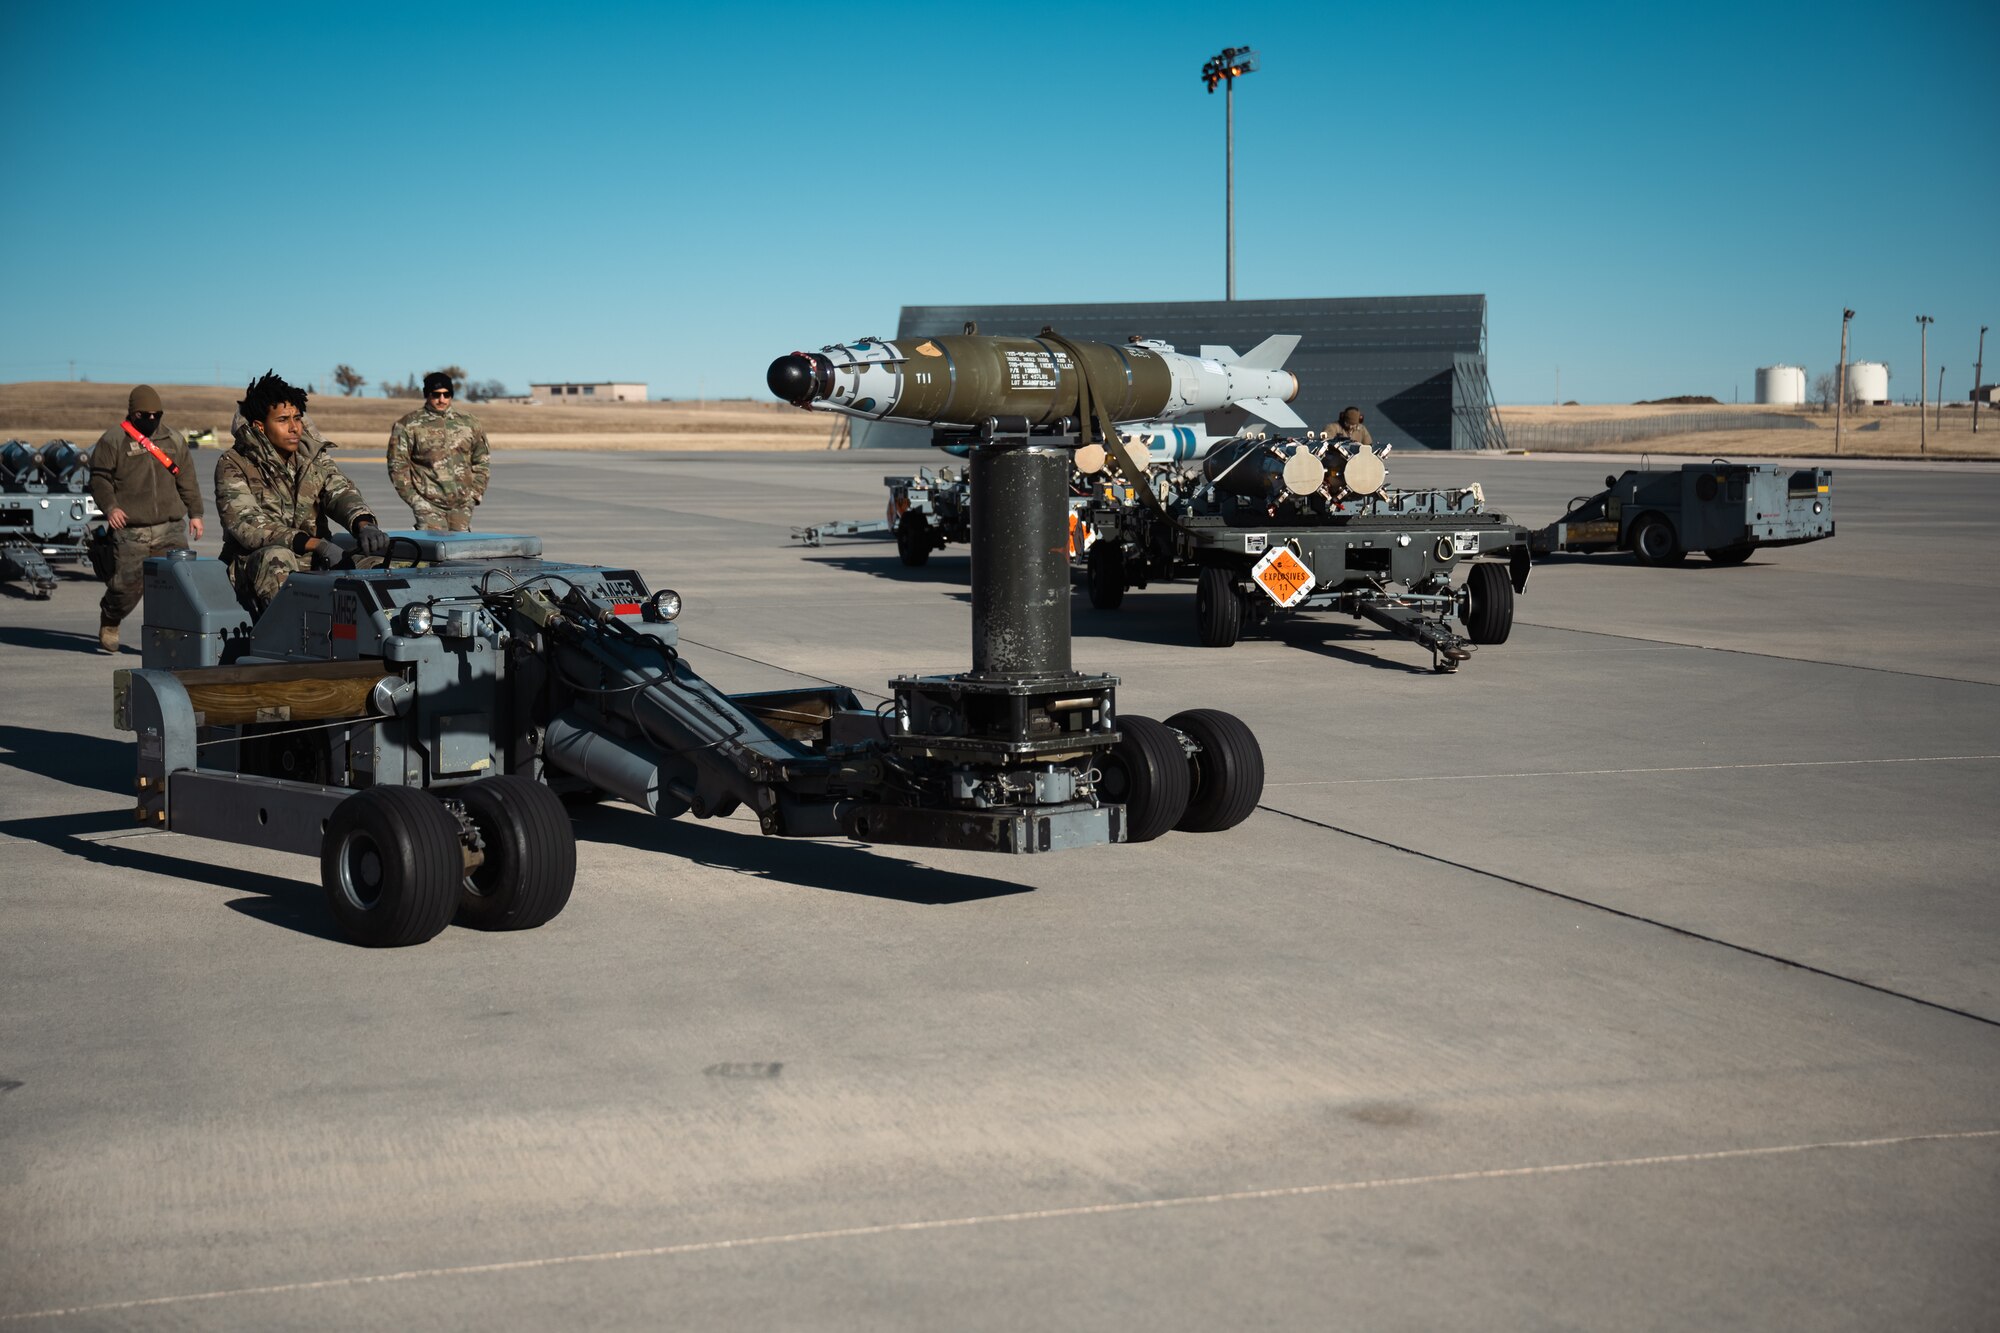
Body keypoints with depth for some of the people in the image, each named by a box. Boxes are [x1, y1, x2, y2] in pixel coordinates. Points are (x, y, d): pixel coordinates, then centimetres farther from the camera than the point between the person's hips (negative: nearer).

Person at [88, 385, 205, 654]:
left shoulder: (173, 440, 15)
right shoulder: (113, 440, 2)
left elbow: (187, 479, 20)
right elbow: (99, 477, 0)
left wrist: (195, 513, 15)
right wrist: (109, 506, -15)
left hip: (170, 528, 4)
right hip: (130, 532, -3)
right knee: (127, 584, -4)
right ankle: (108, 626, 23)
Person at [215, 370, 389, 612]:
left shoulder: (312, 457, 12)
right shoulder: (233, 466, -3)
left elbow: (340, 492, -3)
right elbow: (245, 524, -17)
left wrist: (364, 525, -30)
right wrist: (316, 544, -29)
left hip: (315, 563, 4)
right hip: (257, 563, -4)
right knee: (277, 557, -37)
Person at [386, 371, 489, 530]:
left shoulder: (467, 422, 12)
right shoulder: (408, 425, 1)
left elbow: (481, 462, 17)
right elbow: (397, 464, 0)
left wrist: (475, 493, 8)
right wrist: (413, 497, -5)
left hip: (462, 504, 4)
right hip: (429, 503, -4)